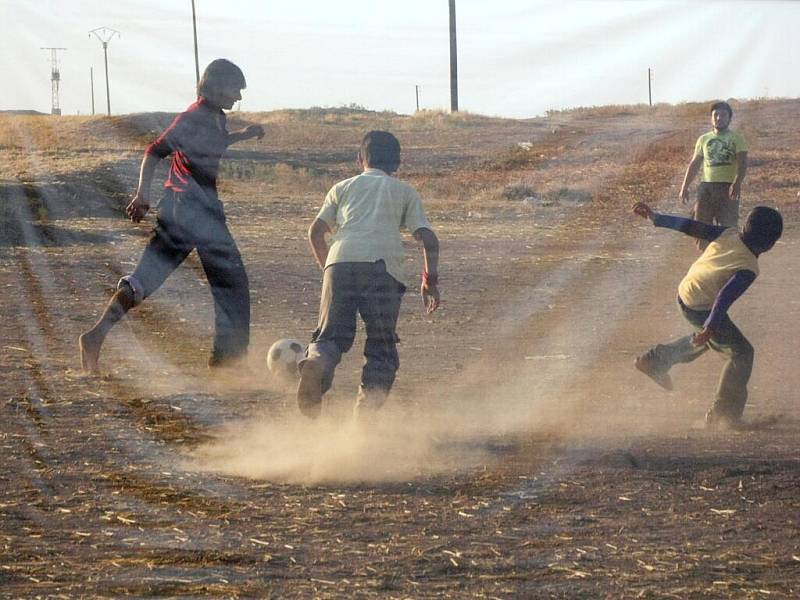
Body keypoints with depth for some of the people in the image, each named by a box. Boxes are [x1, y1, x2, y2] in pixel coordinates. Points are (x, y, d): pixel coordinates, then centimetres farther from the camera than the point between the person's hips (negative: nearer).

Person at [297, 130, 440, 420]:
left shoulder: (343, 187, 28)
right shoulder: (405, 192, 26)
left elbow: (316, 231, 18)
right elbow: (428, 238, 13)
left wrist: (327, 267, 31)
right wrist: (430, 280, 20)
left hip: (340, 261, 1)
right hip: (383, 264, -1)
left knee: (332, 335, 3)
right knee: (382, 345, 7)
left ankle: (317, 363, -32)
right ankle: (370, 396, -18)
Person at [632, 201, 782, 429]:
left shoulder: (728, 235, -4)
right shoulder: (748, 269, -23)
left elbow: (691, 227, -2)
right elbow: (726, 296, -32)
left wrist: (656, 218, 3)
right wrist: (709, 329, -34)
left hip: (684, 295, 8)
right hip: (702, 310, -8)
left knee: (712, 339, 34)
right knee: (741, 352, 4)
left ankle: (656, 360, 37)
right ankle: (723, 413, 2)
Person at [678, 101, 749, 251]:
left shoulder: (736, 139, 1)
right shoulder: (703, 139, 16)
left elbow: (742, 163, -10)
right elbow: (694, 164, 19)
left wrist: (737, 183, -26)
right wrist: (685, 187, 10)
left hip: (727, 187, -5)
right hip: (706, 187, 5)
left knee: (728, 227, -10)